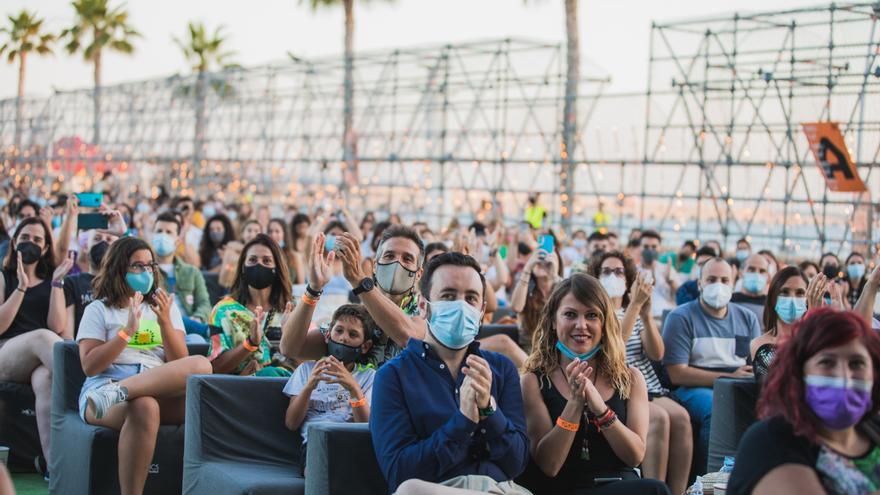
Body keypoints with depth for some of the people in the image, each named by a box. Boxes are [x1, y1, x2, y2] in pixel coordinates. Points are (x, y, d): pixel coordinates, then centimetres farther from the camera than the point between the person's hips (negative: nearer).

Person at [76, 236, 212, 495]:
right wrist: (127, 331, -6)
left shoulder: (166, 308, 23)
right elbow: (89, 366, 1)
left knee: (201, 366, -29)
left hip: (160, 391, 3)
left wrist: (165, 322, -3)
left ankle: (118, 391, -41)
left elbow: (180, 364, 10)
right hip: (103, 385, -3)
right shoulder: (98, 310, 15)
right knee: (144, 407, -40)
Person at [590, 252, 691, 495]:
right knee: (658, 418, -32)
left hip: (648, 389, 5)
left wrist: (646, 313, -9)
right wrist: (634, 305, -20)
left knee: (680, 416, -26)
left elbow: (657, 354, 4)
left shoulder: (637, 313, 21)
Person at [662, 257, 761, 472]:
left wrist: (754, 374, -15)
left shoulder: (747, 318, 18)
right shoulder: (681, 317, 2)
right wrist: (728, 377, -12)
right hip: (695, 389, -4)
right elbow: (677, 374, -7)